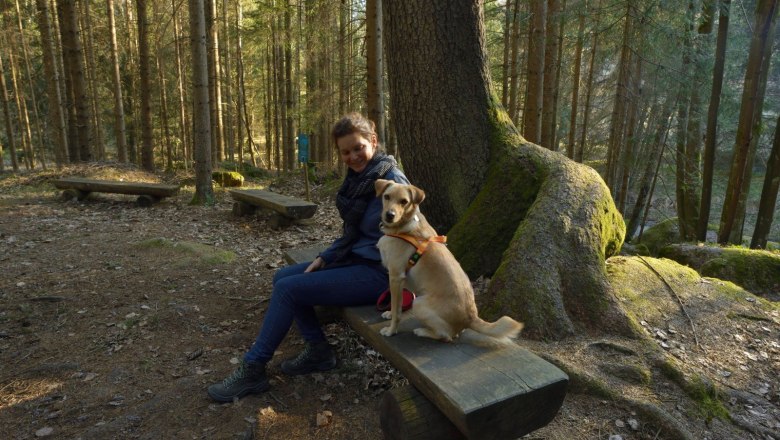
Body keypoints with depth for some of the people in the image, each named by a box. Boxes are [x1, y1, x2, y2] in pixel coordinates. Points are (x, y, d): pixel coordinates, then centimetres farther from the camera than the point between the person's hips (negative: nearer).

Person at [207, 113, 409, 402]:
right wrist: (324, 259, 5)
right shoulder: (358, 178, 9)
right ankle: (318, 351, 12)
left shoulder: (391, 179, -17)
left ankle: (252, 371, 3)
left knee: (288, 289, -13)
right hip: (354, 259, 9)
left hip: (376, 273, -9)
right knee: (283, 277, 6)